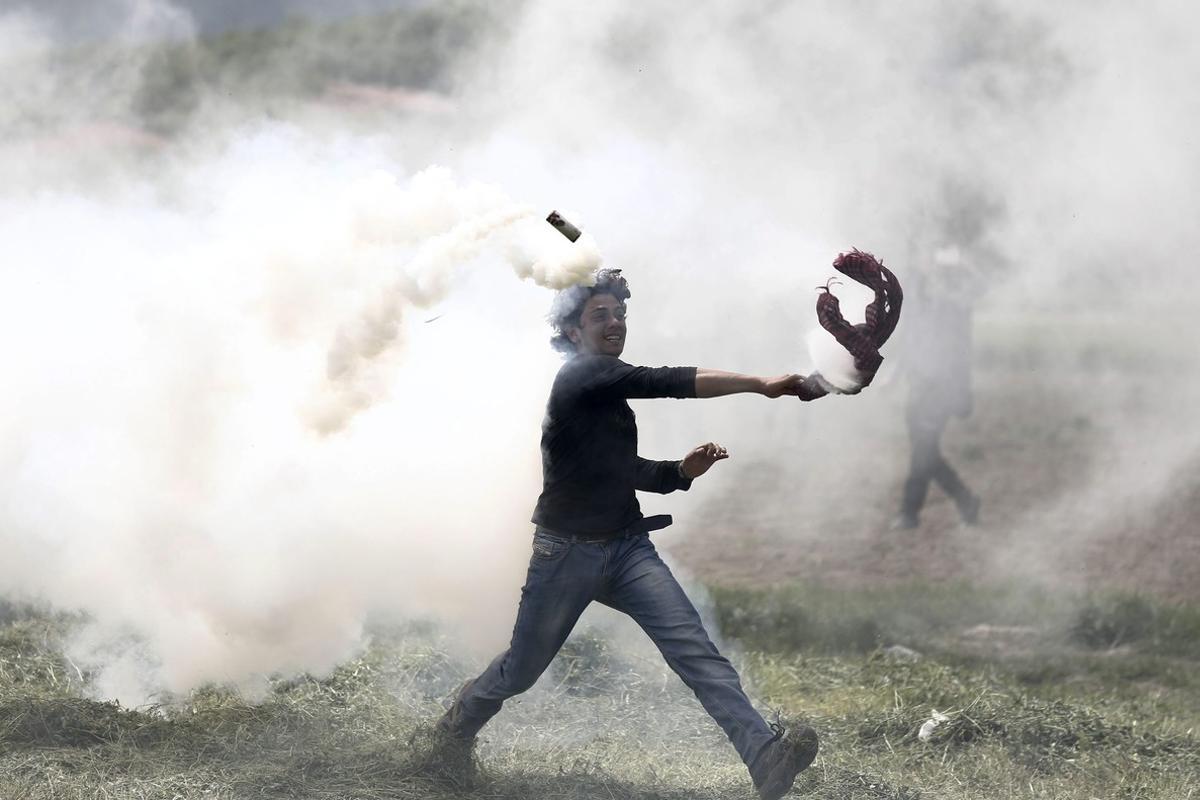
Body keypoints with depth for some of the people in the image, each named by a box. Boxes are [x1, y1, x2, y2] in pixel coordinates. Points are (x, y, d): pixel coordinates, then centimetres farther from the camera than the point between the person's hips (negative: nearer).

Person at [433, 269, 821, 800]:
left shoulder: (611, 399, 16)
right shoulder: (578, 377, -12)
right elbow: (666, 383, -25)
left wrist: (682, 471, 5)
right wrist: (762, 385, -32)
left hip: (628, 547, 6)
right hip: (567, 552, -6)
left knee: (694, 647, -15)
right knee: (522, 669, 11)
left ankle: (765, 757, -31)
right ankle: (455, 731, 43)